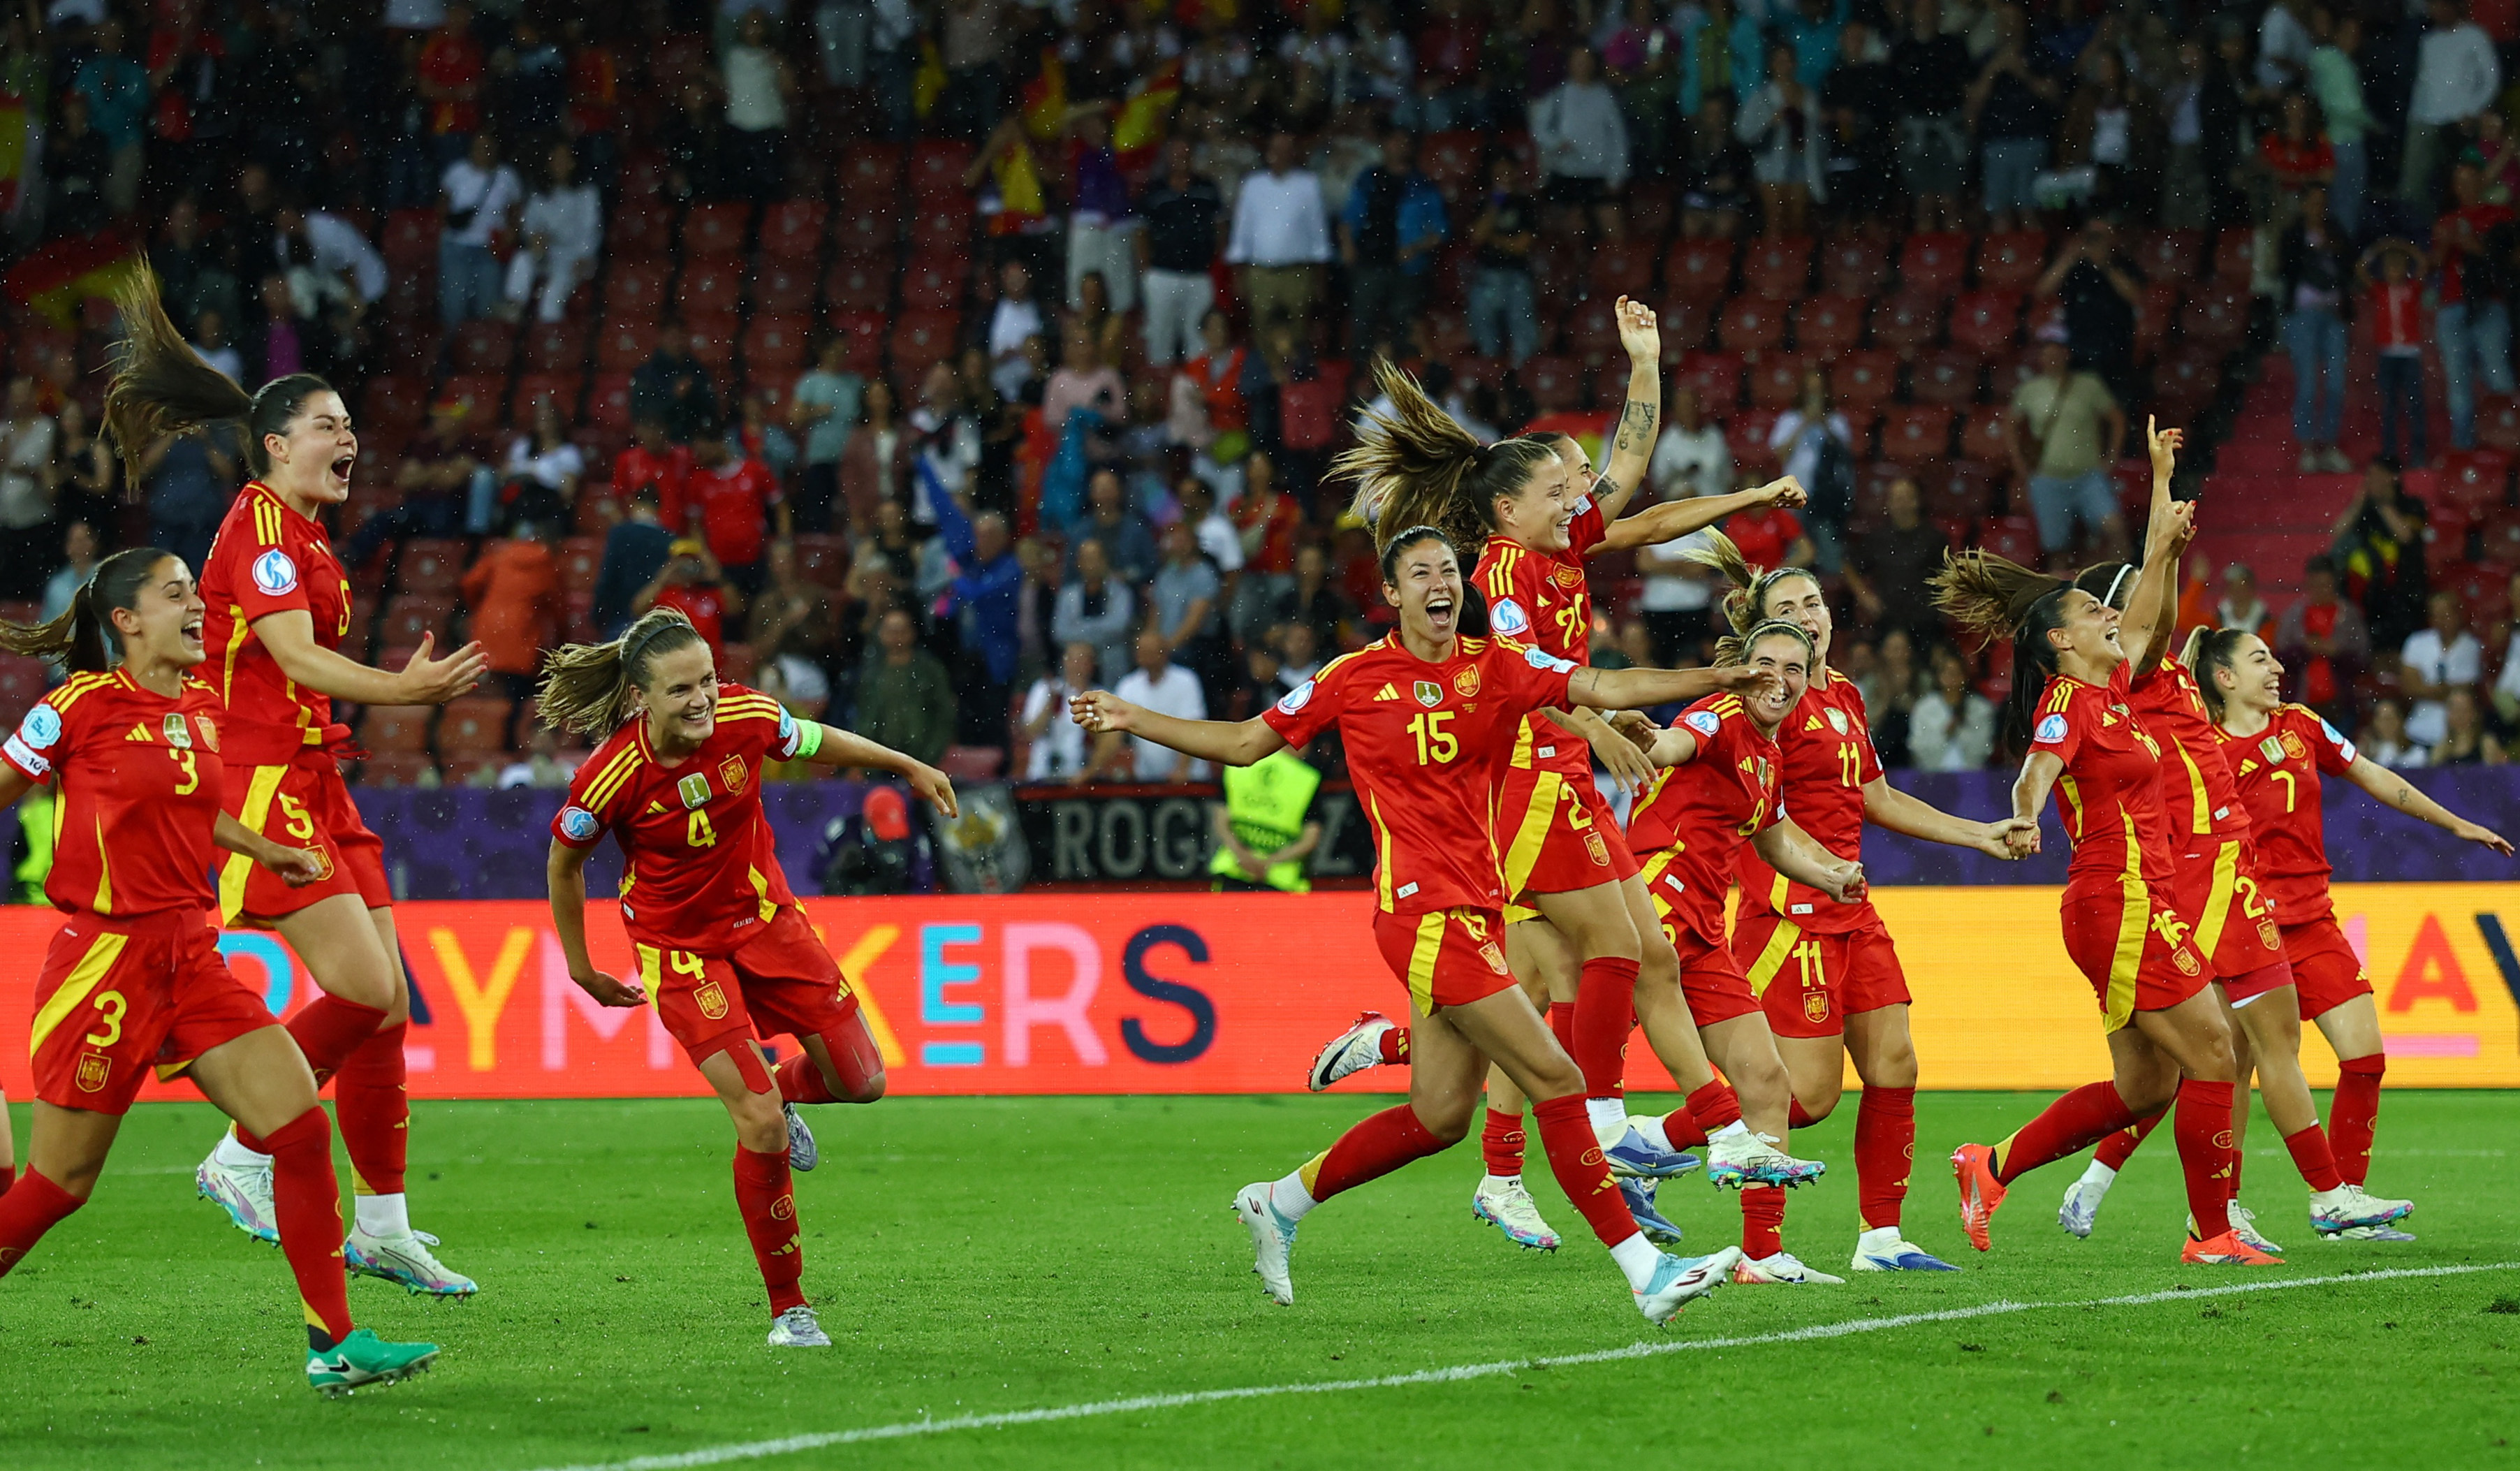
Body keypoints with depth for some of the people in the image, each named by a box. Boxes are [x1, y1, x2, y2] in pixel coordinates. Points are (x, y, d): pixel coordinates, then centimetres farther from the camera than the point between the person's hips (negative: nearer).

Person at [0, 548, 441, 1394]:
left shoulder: (203, 709, 10)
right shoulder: (83, 706, -11)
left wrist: (263, 851, 23)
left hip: (190, 957, 7)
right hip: (105, 962, -6)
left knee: (302, 1127, -6)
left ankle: (335, 1345, -2)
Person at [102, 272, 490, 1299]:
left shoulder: (307, 536, 18)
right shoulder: (261, 526, -11)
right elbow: (296, 657, -23)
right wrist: (403, 690, -33)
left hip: (315, 787, 10)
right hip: (262, 785, -10)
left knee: (388, 1001, 5)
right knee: (366, 988, -16)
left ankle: (382, 1227, 10)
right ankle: (242, 1159, -3)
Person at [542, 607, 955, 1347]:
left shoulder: (746, 717, -18)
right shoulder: (609, 779, -26)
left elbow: (816, 743, 5)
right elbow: (564, 864, -7)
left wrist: (909, 766, 17)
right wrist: (582, 971, 2)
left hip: (765, 918, 4)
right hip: (679, 947, -4)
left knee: (860, 1082, 4)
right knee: (762, 1129, -14)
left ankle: (781, 1090, 40)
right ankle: (788, 1309, 1)